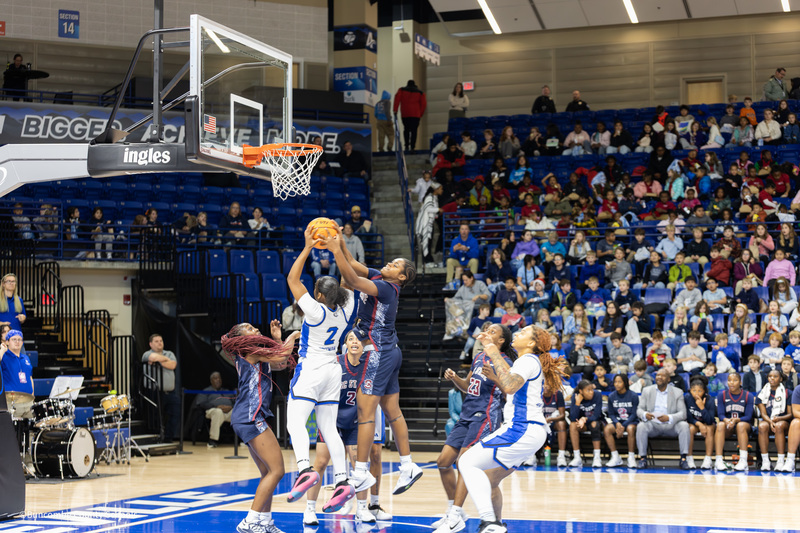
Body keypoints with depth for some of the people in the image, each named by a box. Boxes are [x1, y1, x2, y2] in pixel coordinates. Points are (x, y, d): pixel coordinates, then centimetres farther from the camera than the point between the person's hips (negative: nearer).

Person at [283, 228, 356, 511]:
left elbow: (292, 279, -12)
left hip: (310, 369, -7)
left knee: (295, 422, -11)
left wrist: (308, 248, -11)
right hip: (333, 370, 7)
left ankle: (305, 470, -33)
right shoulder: (346, 310, -1)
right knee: (329, 429, 8)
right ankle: (342, 482, -2)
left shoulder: (316, 311, -16)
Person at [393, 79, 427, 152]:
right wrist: (420, 114, 11)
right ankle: (412, 147, -14)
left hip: (405, 114, 1)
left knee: (406, 130, 14)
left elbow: (397, 98, -3)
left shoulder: (402, 90, 12)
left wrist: (395, 110, -5)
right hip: (415, 114, -1)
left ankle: (406, 146, 9)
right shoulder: (420, 92, 12)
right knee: (414, 130, -4)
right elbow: (424, 104, 4)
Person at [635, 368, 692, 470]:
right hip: (652, 424, 0)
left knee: (684, 425, -29)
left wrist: (669, 418, -26)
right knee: (641, 426, -31)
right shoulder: (647, 391, 11)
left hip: (670, 425, 0)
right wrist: (645, 414, -22)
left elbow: (682, 413, -4)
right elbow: (639, 410, 4)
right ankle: (642, 458, -22)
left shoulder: (678, 392, 6)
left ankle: (683, 458, -24)